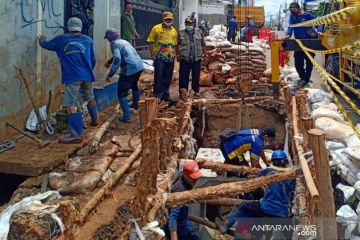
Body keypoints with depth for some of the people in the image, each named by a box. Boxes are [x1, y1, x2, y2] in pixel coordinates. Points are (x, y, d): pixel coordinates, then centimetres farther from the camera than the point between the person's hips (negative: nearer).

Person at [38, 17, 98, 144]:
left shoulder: (61, 39, 7)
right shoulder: (88, 40, 12)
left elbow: (46, 44, 24)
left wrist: (41, 40, 48)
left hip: (71, 77, -4)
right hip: (87, 76, 4)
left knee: (71, 105, -4)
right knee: (90, 98, 26)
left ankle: (76, 135, -9)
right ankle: (95, 119, 48)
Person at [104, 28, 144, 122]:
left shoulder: (114, 43, -5)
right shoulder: (123, 41, 22)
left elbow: (117, 59, -21)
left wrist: (110, 74, -17)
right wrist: (109, 62, 55)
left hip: (130, 69, -9)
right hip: (140, 66, 9)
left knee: (122, 93, 0)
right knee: (134, 85, 36)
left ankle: (127, 116, -4)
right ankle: (135, 104, 55)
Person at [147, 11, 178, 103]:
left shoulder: (174, 30, 14)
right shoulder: (156, 28, -1)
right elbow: (151, 42, -3)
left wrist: (176, 54, 11)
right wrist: (152, 54, -9)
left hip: (170, 58, 5)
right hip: (159, 57, -5)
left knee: (168, 78, 10)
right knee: (158, 77, -2)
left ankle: (165, 95, 20)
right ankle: (157, 96, 6)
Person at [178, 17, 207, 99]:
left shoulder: (199, 32, 7)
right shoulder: (181, 33, 3)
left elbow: (203, 45, 10)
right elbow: (176, 45, 7)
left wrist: (205, 54, 7)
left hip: (196, 59, 1)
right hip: (184, 59, -1)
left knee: (196, 76, 8)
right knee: (183, 76, 2)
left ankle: (196, 90, 20)